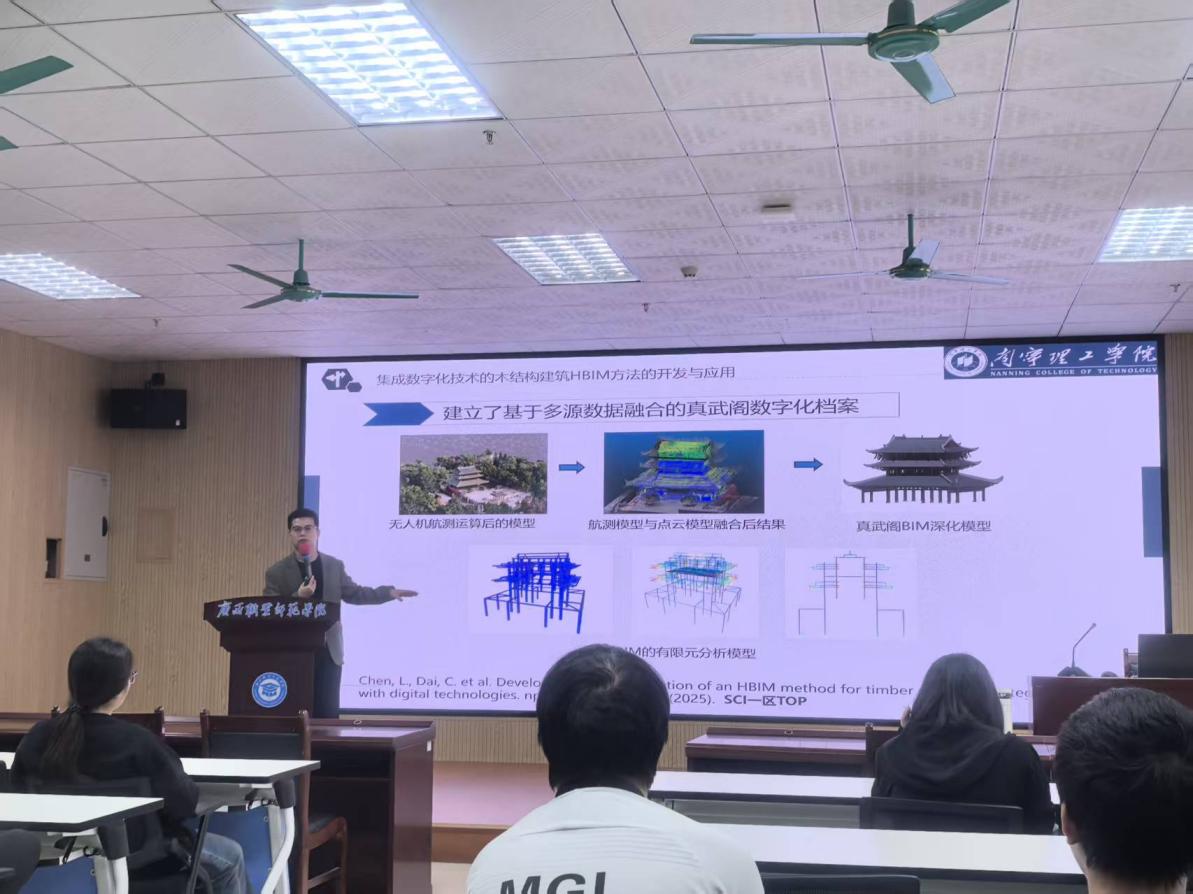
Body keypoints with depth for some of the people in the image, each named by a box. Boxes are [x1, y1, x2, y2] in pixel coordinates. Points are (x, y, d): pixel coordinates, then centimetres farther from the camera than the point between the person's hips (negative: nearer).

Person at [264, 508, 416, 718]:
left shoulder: (334, 566, 8)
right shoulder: (276, 571, -1)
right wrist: (297, 597, -22)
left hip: (328, 651, 2)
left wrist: (389, 592, 9)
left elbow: (354, 594, 17)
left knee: (328, 713, 2)